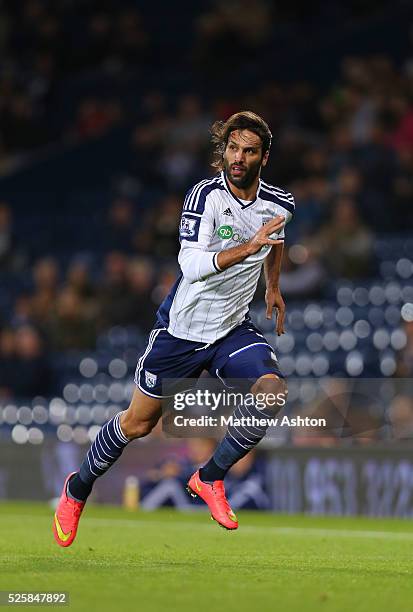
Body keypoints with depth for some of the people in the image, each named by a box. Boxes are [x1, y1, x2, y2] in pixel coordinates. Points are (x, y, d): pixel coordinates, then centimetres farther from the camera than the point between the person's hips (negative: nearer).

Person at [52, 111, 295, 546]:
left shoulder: (280, 204, -2)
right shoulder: (206, 195, -20)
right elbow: (192, 265, -32)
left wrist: (273, 288, 26)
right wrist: (248, 247, -40)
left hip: (233, 330, 4)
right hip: (182, 329, -4)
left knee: (272, 389, -25)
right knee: (138, 423, 5)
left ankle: (209, 478, -5)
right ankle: (78, 488, 32)